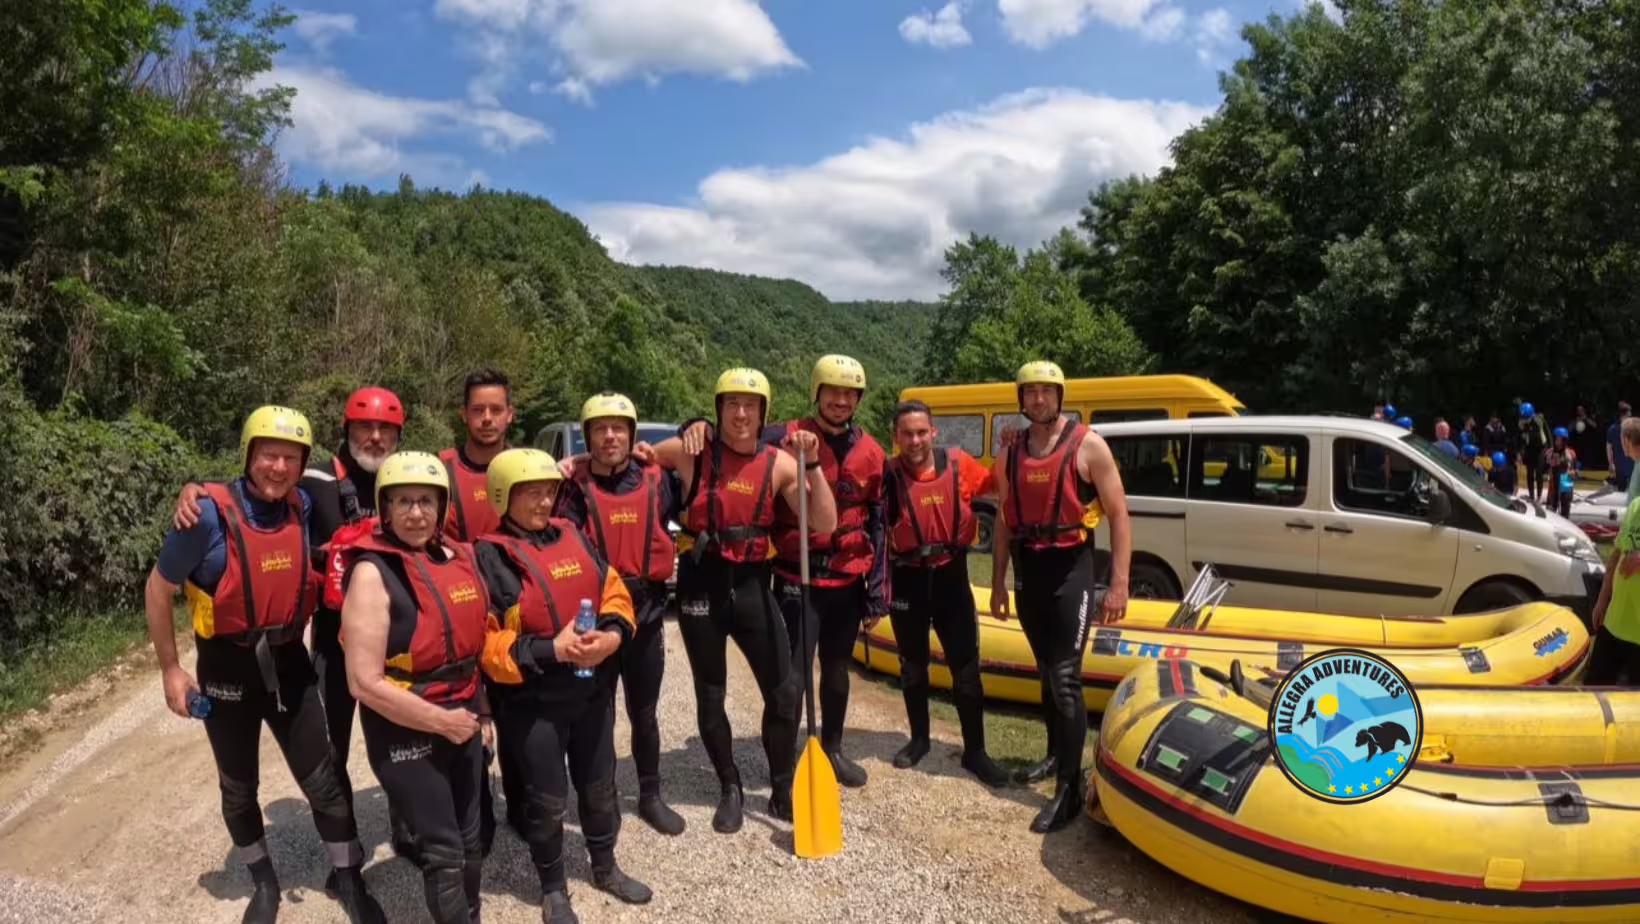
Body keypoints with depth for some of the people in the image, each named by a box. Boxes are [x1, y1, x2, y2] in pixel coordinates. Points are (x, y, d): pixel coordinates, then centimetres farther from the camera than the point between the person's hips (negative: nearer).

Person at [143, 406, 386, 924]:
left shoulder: (304, 508, -9)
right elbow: (158, 589, -7)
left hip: (289, 663, 2)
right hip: (227, 668, -2)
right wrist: (170, 670, -4)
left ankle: (349, 880, 24)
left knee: (324, 781, 7)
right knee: (239, 788, 16)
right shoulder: (209, 515, -20)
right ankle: (263, 882, 39)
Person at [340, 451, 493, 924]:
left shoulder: (456, 556, 2)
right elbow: (365, 682, -21)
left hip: (463, 719, 6)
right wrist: (441, 721, -16)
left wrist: (480, 710, 14)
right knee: (443, 851, 5)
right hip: (405, 732, -6)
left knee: (470, 841, 20)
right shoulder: (373, 571, -18)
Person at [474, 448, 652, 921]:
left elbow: (614, 592, 6)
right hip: (533, 703, -5)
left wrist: (613, 634, -14)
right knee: (547, 799, 10)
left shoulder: (573, 536, 4)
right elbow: (484, 642, -16)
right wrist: (551, 650, -24)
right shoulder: (489, 557, -12)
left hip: (593, 691, 5)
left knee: (600, 785, 19)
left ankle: (605, 868, 42)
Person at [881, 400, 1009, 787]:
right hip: (907, 580, 0)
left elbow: (999, 488, 4)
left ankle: (974, 751, 19)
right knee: (913, 666, 16)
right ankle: (919, 739, 35)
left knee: (966, 667, 4)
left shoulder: (958, 464, -8)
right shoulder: (888, 476, -12)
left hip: (951, 575, 1)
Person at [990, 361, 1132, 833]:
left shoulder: (1087, 445, -8)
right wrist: (998, 581, 13)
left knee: (1065, 678, -10)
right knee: (1047, 673, 17)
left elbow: (1119, 516, -8)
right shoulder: (1010, 454, 7)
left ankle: (1070, 789, -4)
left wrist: (1118, 584, -14)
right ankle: (1057, 753, 34)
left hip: (1070, 569, -5)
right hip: (1028, 572, 5)